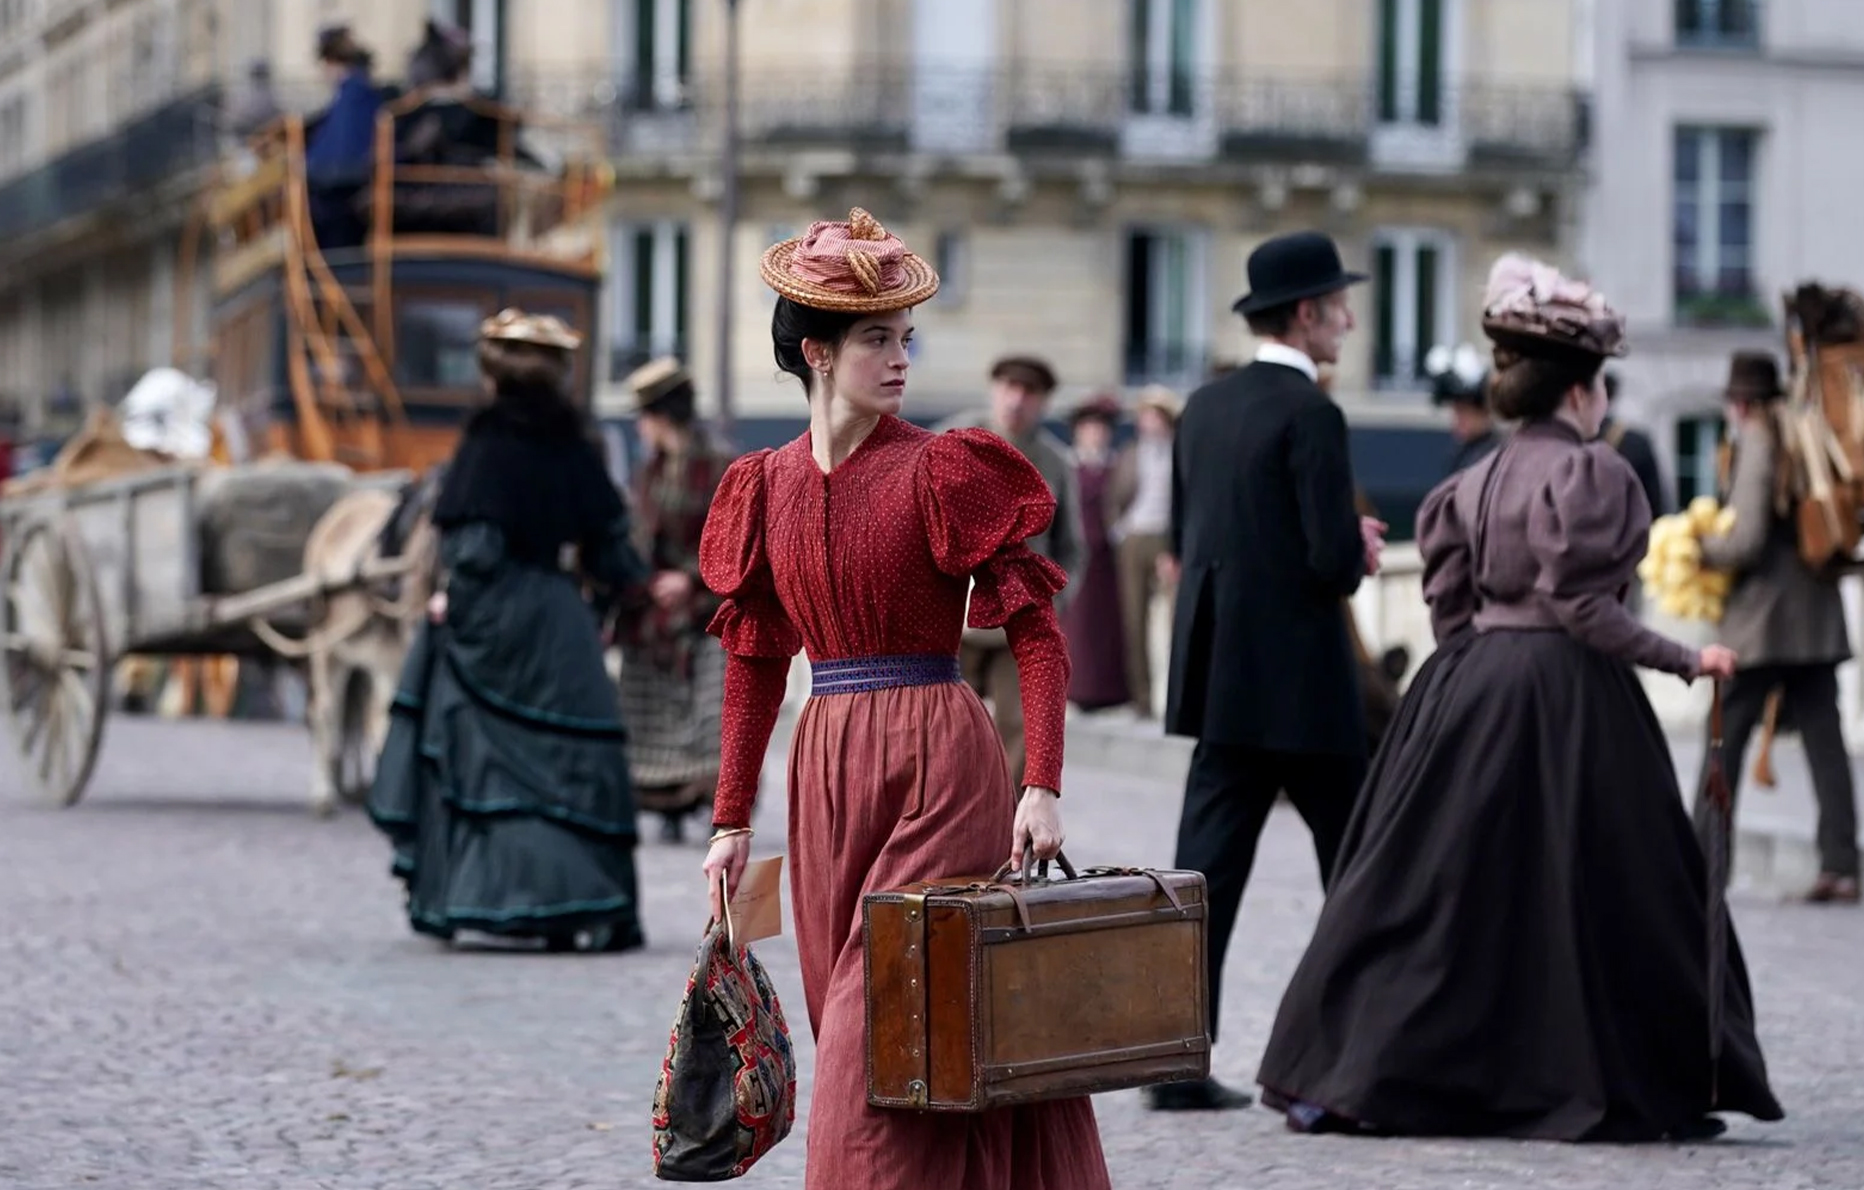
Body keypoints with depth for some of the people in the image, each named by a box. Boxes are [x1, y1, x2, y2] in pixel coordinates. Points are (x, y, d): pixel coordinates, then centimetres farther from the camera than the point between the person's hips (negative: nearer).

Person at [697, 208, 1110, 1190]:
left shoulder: (942, 471, -6)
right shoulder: (768, 486, 8)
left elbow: (1036, 632, -7)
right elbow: (755, 664, 13)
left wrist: (1044, 786, -17)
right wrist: (732, 821, 10)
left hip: (939, 759, -5)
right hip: (826, 766, 5)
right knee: (847, 1025, 10)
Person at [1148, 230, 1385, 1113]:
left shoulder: (1206, 407, 10)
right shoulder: (1309, 413, -14)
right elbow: (1335, 558, -20)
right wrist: (1359, 556, 4)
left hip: (1220, 676, 7)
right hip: (1300, 682, -7)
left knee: (1208, 864, 3)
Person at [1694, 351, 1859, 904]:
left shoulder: (1755, 447, -12)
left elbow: (1745, 541, -17)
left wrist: (1698, 551, -2)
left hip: (1760, 617, -7)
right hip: (1819, 619, 7)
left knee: (1725, 739, 0)